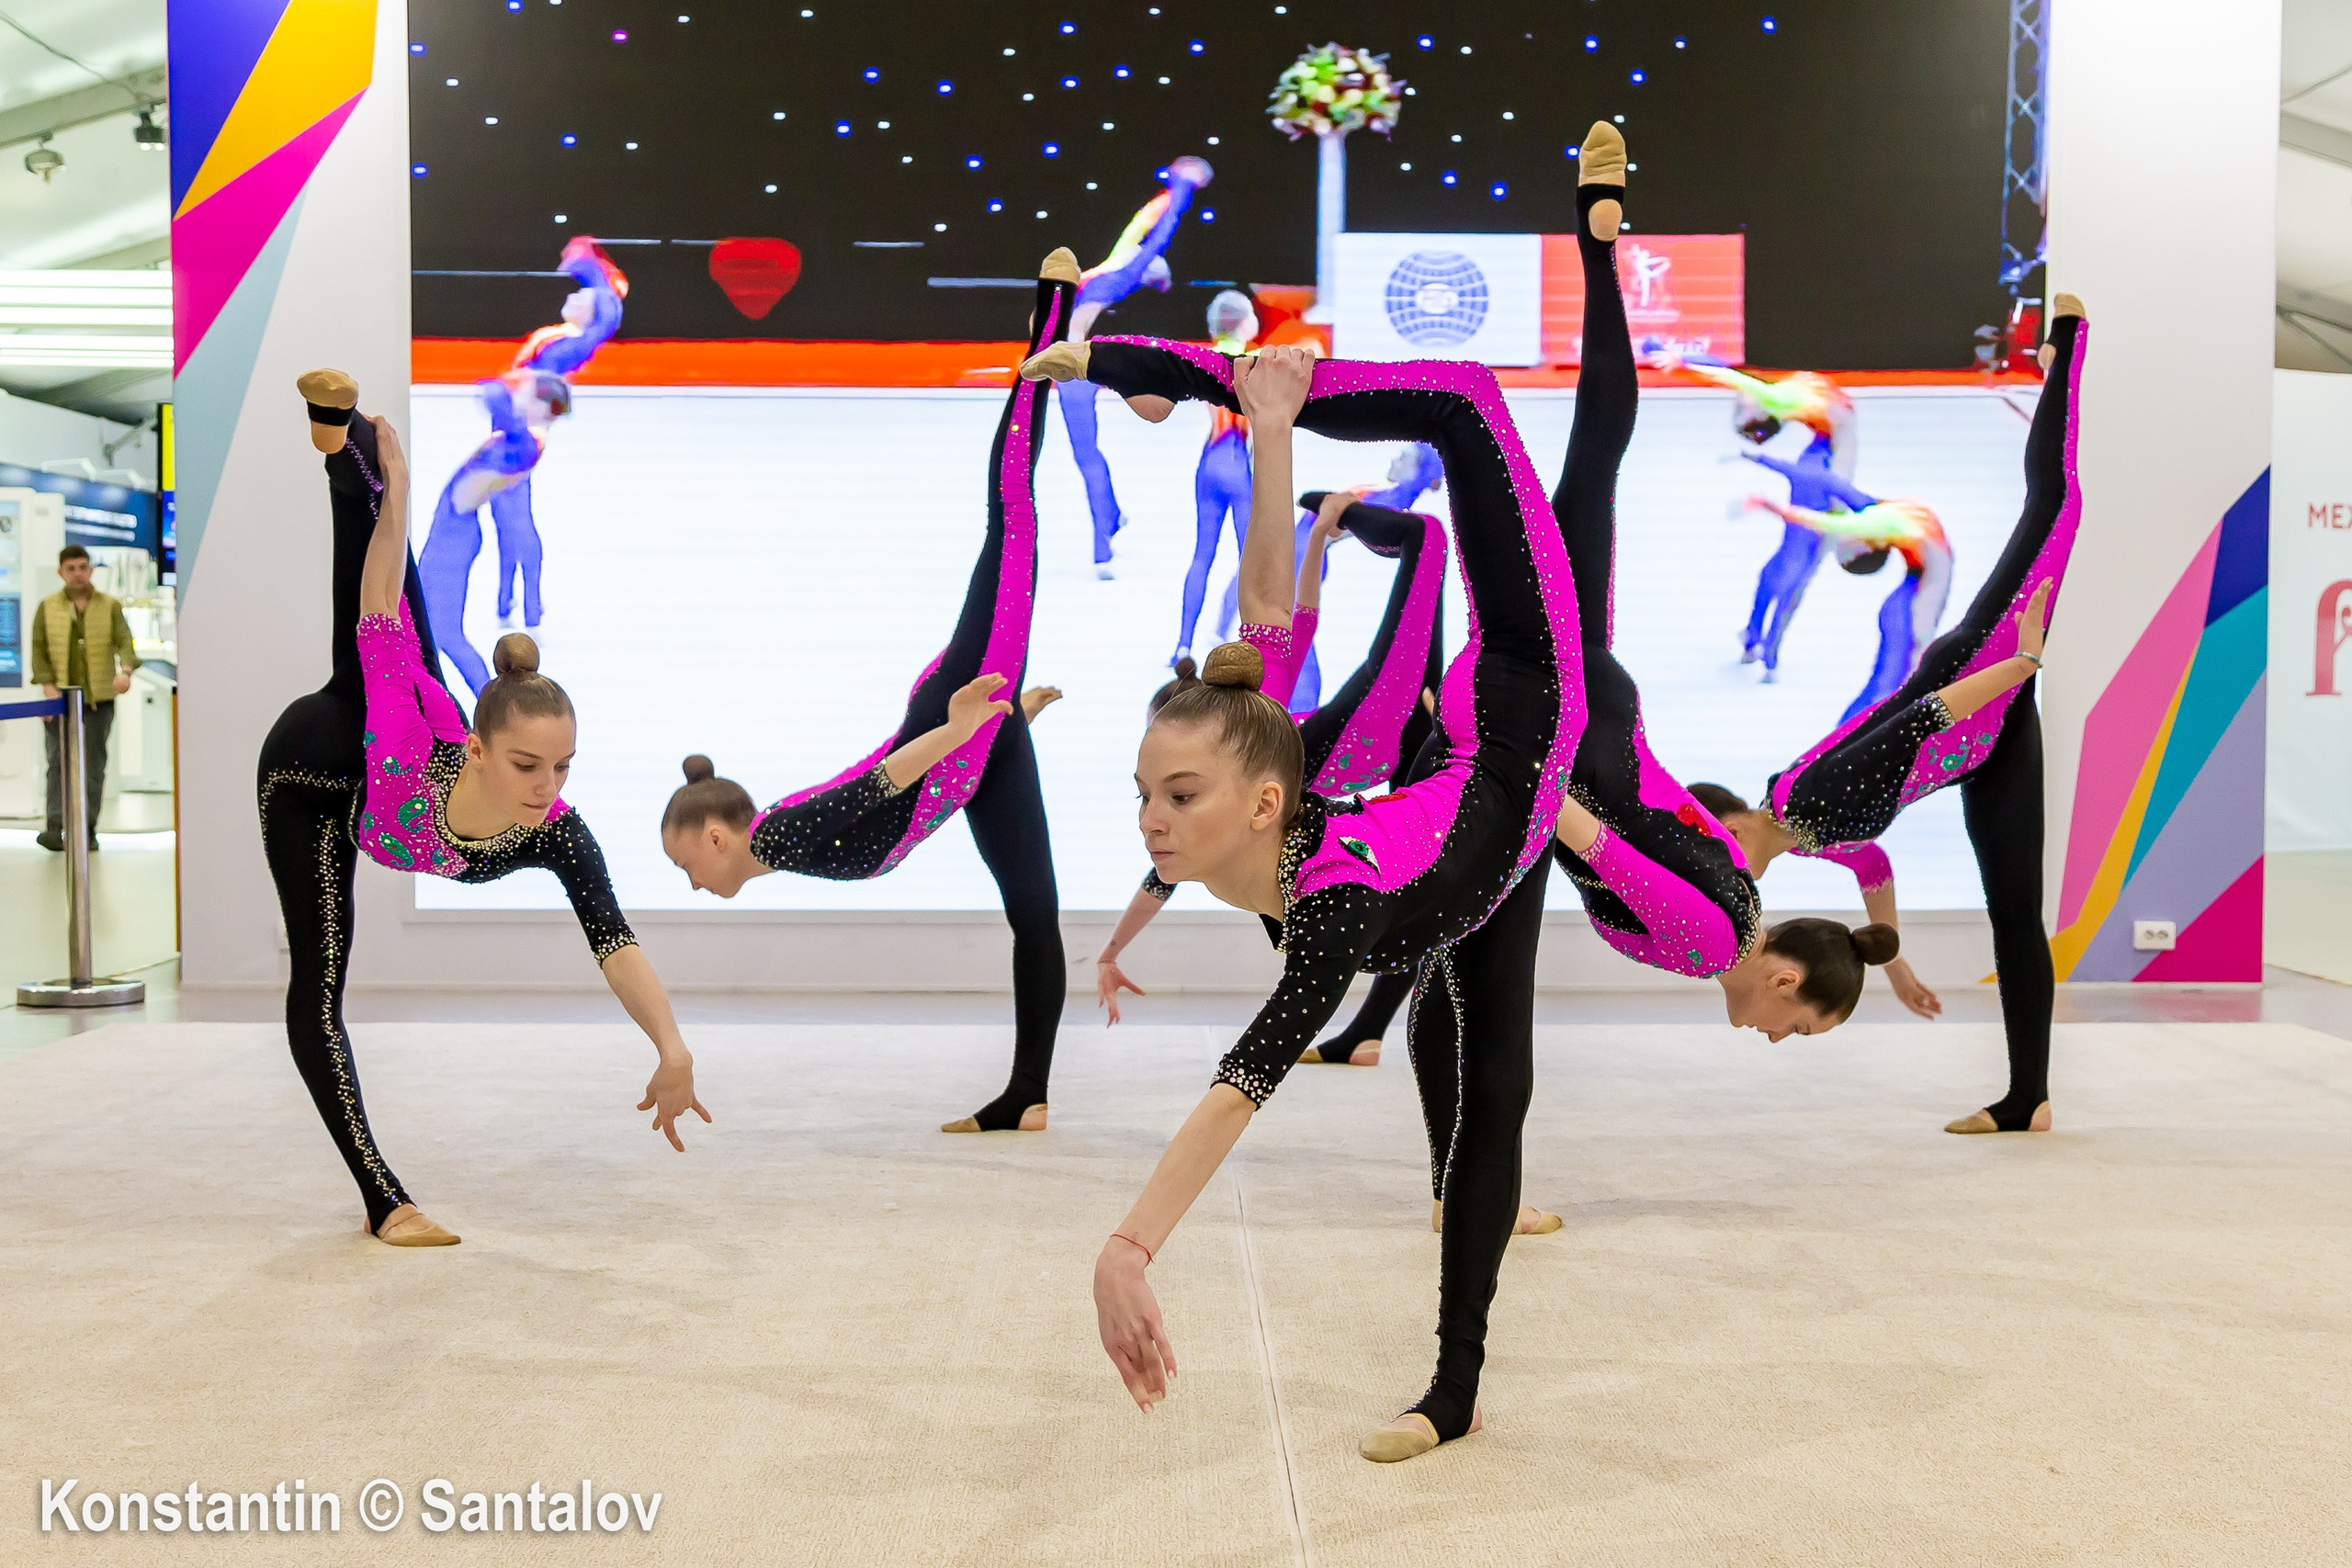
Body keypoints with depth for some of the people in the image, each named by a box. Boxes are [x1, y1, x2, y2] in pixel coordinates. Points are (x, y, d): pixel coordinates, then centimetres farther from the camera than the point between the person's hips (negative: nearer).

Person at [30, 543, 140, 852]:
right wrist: (48, 686, -9)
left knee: (94, 766, 2)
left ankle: (87, 831, 7)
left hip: (99, 699, 0)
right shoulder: (48, 607, 7)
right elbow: (39, 650, 4)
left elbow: (124, 642, -4)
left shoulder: (110, 606, 6)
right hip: (60, 698, 0)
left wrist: (124, 670, -24)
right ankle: (56, 828, -11)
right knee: (59, 762, -7)